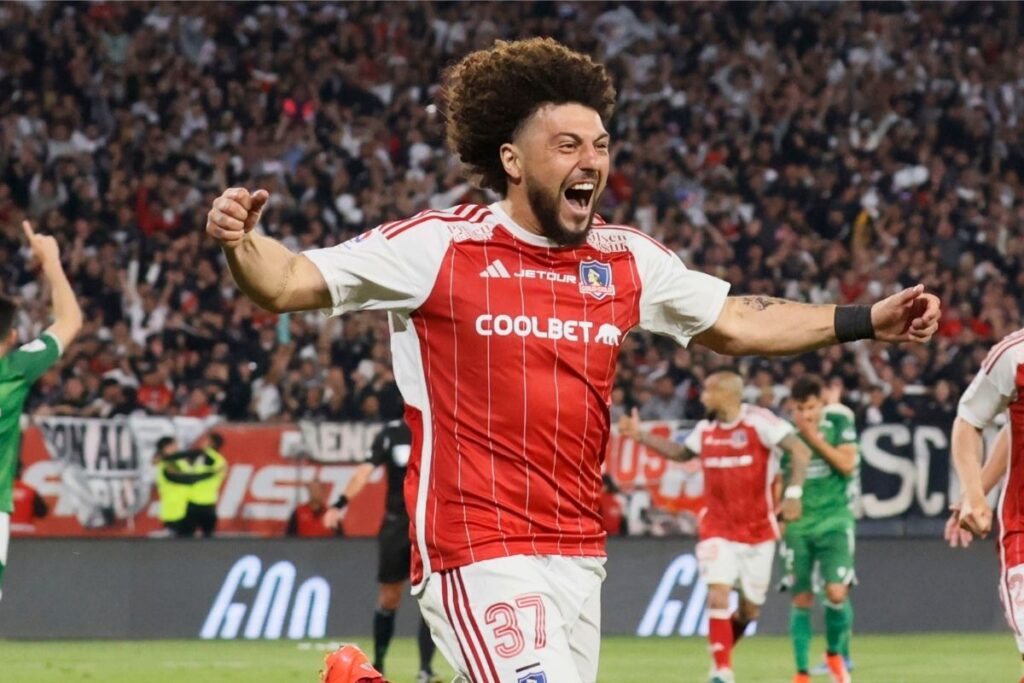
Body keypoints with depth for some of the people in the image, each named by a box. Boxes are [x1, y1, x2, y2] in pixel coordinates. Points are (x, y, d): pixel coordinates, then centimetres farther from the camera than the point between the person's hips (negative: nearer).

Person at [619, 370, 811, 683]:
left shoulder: (758, 422, -13)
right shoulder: (705, 429, 5)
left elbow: (800, 451, -17)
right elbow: (681, 452, 24)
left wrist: (793, 493, -29)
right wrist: (640, 436, 17)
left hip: (758, 530, -3)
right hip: (718, 530, 3)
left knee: (750, 610, 6)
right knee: (718, 595, -16)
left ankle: (722, 648, 34)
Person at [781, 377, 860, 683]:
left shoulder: (839, 422, -2)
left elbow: (847, 464, -11)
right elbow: (780, 479, 11)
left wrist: (815, 439, -16)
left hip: (834, 520, -2)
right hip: (798, 523, 2)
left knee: (837, 593, -14)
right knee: (801, 599, 1)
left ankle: (836, 654, 13)